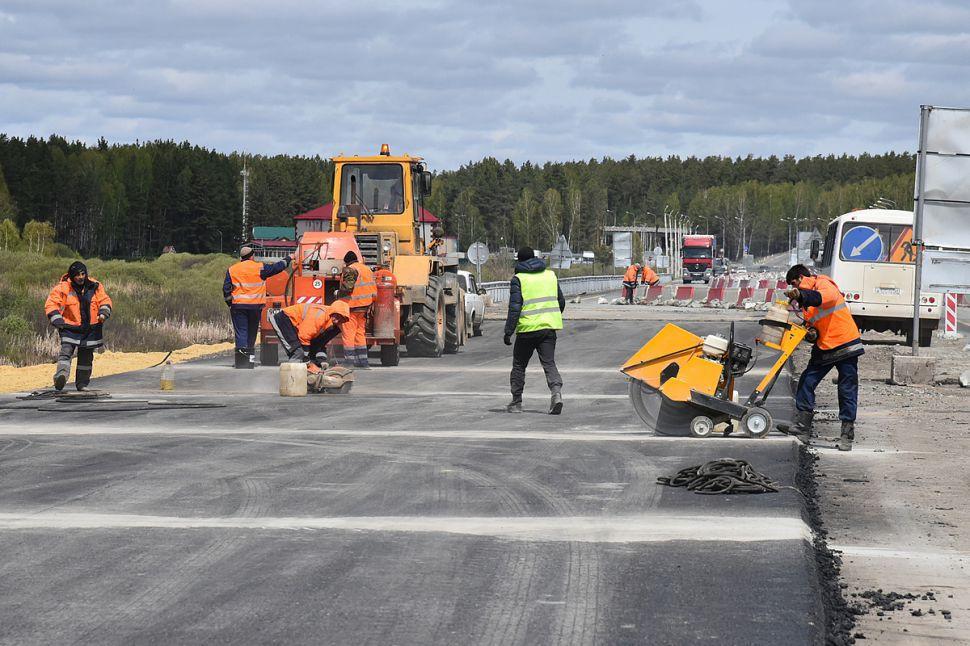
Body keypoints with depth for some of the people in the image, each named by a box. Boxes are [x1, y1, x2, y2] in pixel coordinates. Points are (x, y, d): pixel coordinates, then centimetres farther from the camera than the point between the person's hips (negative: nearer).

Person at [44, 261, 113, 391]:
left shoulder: (95, 287, 0)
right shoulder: (63, 288, -10)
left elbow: (104, 300, 10)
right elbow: (51, 304, -8)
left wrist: (103, 313, -9)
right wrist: (57, 320, -19)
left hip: (90, 329, 3)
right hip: (70, 327, -3)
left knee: (86, 356, 11)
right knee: (66, 351, -23)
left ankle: (82, 383, 23)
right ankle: (61, 374, -38)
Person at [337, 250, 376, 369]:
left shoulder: (350, 270, -10)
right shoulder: (367, 269, 15)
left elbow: (347, 287, -21)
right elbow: (374, 289, 15)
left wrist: (338, 293, -2)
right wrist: (370, 306, 18)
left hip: (351, 307, -8)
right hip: (364, 307, 8)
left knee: (348, 334, -4)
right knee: (360, 334, 15)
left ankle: (350, 361, -7)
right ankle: (363, 361, 15)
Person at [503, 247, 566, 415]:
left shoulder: (518, 279, -4)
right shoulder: (550, 275, 11)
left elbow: (514, 307, -11)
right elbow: (561, 302, 17)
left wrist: (508, 332, -9)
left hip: (527, 328, -3)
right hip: (549, 327, 3)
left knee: (519, 365, 11)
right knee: (549, 363, 1)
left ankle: (516, 402, 15)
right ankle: (556, 391, -24)